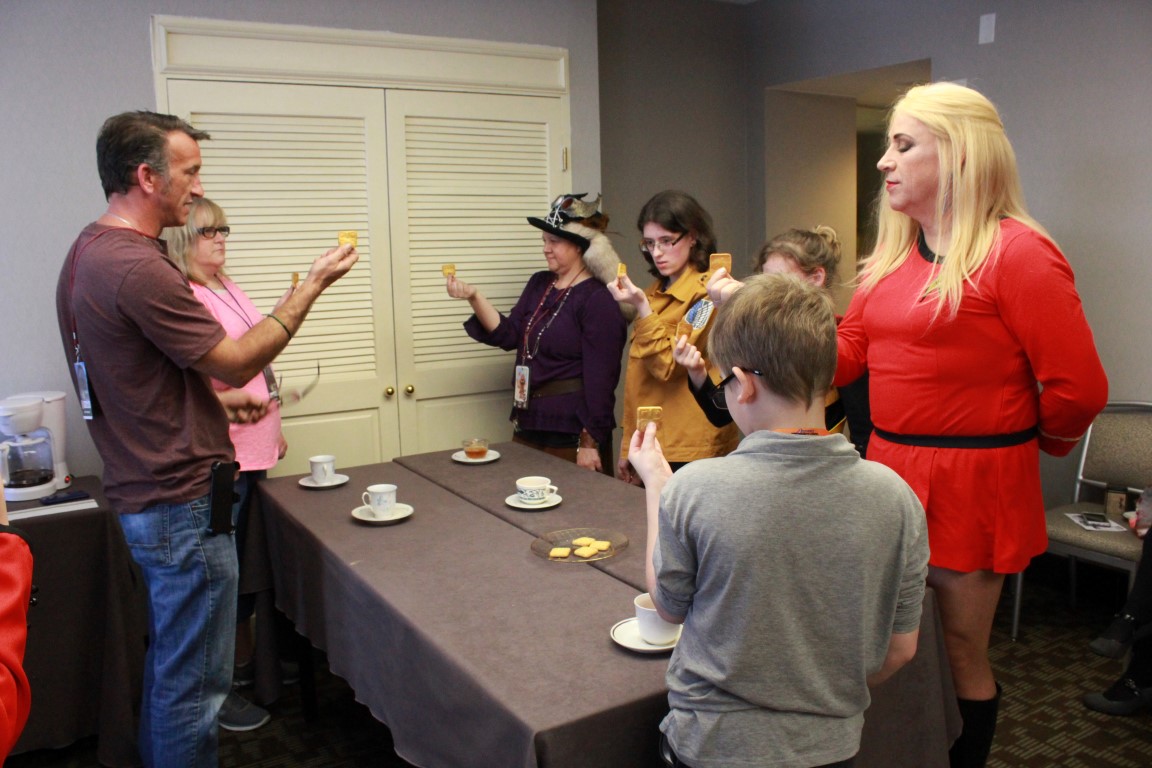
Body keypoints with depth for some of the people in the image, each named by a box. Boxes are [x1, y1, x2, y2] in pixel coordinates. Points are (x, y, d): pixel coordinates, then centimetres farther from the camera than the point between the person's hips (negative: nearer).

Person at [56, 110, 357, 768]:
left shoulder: (88, 252, 10)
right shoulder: (138, 267, -23)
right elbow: (236, 363, -16)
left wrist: (224, 400, 20)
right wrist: (312, 287, -10)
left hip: (143, 492, 11)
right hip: (182, 503, -11)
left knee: (169, 659, 24)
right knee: (194, 681, 3)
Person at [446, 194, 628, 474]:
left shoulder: (598, 300, -13)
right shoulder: (539, 284, 9)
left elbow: (600, 378, -16)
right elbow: (508, 335, 4)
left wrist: (591, 442, -16)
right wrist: (473, 296, -9)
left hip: (571, 433, -7)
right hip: (527, 425, 7)